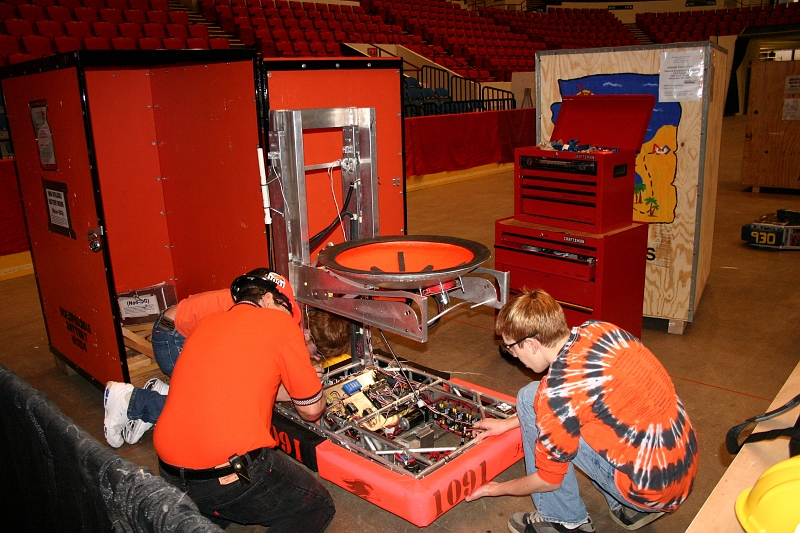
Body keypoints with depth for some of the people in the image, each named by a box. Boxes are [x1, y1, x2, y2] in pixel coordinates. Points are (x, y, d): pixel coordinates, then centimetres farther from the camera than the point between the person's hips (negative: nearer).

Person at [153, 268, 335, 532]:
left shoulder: (206, 324, 14)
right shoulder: (279, 323, -4)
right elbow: (312, 410, 3)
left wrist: (292, 387, 32)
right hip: (231, 478, -7)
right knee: (317, 506, 13)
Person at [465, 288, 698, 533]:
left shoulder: (558, 391, -23)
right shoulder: (599, 329, -2)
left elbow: (548, 480, -8)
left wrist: (496, 489, 11)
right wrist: (509, 423, 22)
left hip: (654, 488, -8)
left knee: (529, 398, -7)